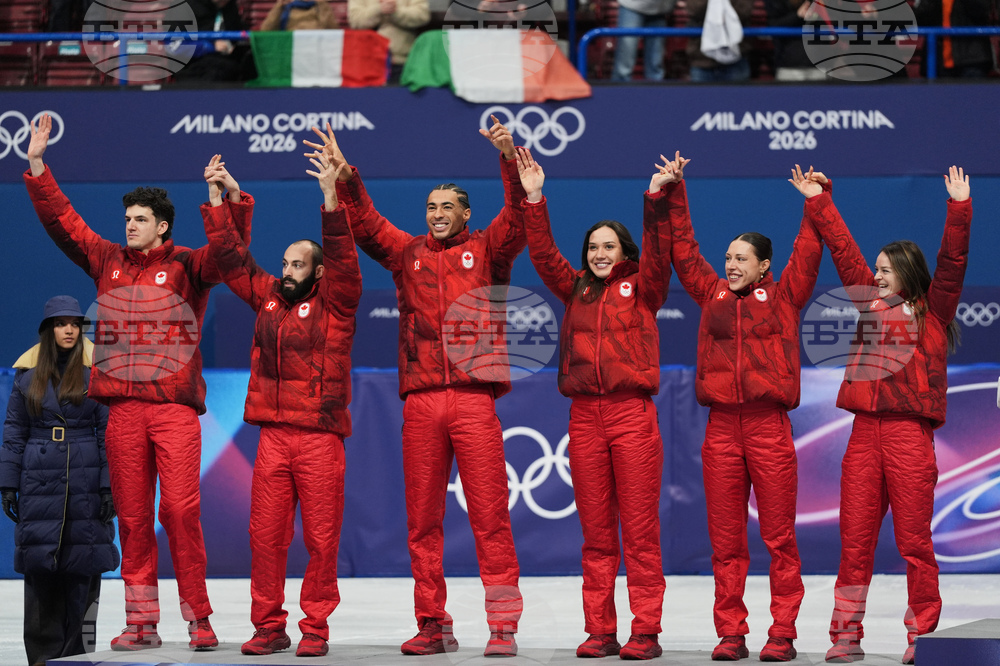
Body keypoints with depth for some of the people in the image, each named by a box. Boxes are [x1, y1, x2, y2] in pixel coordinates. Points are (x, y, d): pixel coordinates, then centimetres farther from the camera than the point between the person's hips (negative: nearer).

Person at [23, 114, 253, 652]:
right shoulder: (107, 261, 15)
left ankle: (198, 617, -4)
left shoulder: (186, 265, 4)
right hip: (123, 406, 4)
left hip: (176, 405, -4)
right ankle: (141, 622, 8)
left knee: (180, 510, -10)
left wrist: (233, 199, -26)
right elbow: (60, 219, 15)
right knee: (132, 515, 4)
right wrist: (36, 165, 9)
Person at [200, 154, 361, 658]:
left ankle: (315, 628, 5)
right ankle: (268, 627, 10)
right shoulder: (267, 296, 14)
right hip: (272, 434, 4)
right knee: (265, 535, 3)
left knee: (321, 538, -2)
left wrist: (330, 198, -22)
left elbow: (342, 256, -13)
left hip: (320, 436, -4)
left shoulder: (334, 302, 1)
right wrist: (217, 197, 13)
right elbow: (230, 255, 18)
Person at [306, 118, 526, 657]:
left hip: (474, 397, -3)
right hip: (420, 401, 3)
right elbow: (364, 224, 9)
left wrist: (510, 159, -19)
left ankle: (503, 626, -4)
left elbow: (518, 216, -4)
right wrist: (344, 177, -6)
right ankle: (433, 625, 11)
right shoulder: (407, 253, 17)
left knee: (490, 516, -5)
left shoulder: (487, 250, 10)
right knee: (422, 519, 5)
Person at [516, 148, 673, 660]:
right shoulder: (576, 290, 16)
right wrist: (533, 200, -1)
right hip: (585, 415, 4)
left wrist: (655, 199, -18)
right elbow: (543, 254, 8)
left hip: (633, 413, -3)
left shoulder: (642, 288, 7)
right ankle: (599, 631, 7)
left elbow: (658, 252, -7)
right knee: (595, 532, 5)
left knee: (640, 529, -4)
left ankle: (645, 632, -4)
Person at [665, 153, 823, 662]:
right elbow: (683, 249, 18)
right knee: (725, 539, 4)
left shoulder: (783, 296, 8)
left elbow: (808, 253, 2)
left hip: (769, 424, -3)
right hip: (721, 425, 3)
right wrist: (674, 192, 15)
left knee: (779, 537, -2)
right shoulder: (712, 294, 15)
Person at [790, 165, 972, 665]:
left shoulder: (932, 313, 6)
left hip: (909, 431, -4)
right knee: (855, 540, 3)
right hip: (865, 430, 5)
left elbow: (952, 263, -5)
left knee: (913, 540, -3)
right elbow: (844, 250, 19)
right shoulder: (871, 304, 17)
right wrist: (819, 202, 20)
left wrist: (959, 210, -14)